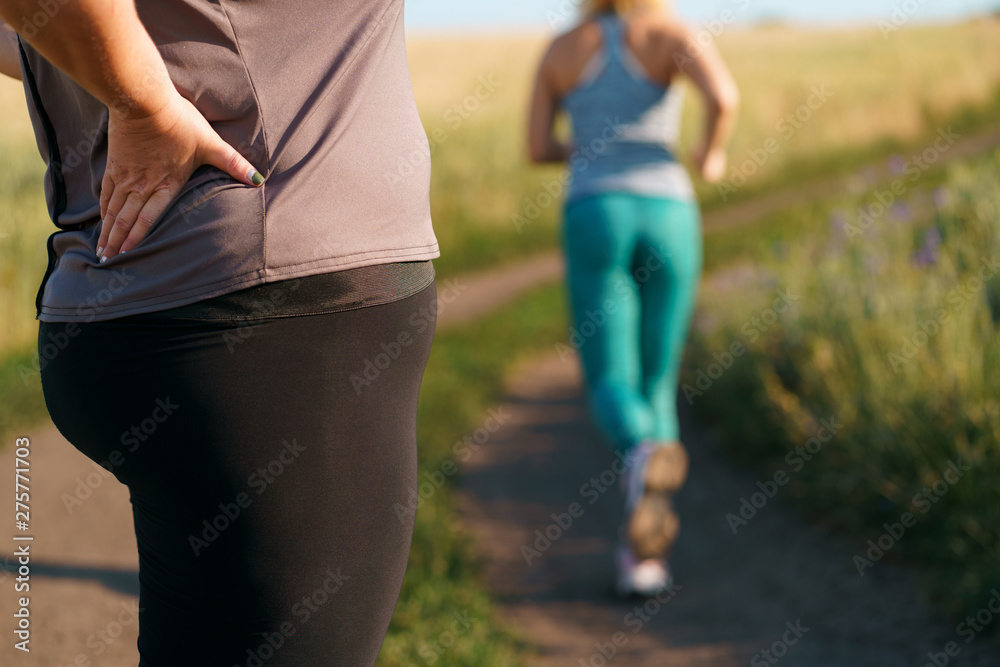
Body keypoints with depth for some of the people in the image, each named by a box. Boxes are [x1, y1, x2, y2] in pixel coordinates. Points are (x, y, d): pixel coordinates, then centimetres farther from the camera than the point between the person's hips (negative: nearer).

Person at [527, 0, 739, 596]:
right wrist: (712, 155, 7)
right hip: (668, 218, 0)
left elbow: (537, 149, 11)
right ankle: (644, 553, 3)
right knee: (657, 383, 13)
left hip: (596, 219, 0)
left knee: (611, 387, -4)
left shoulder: (560, 49, 13)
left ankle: (647, 453, -42)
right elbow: (724, 96, -15)